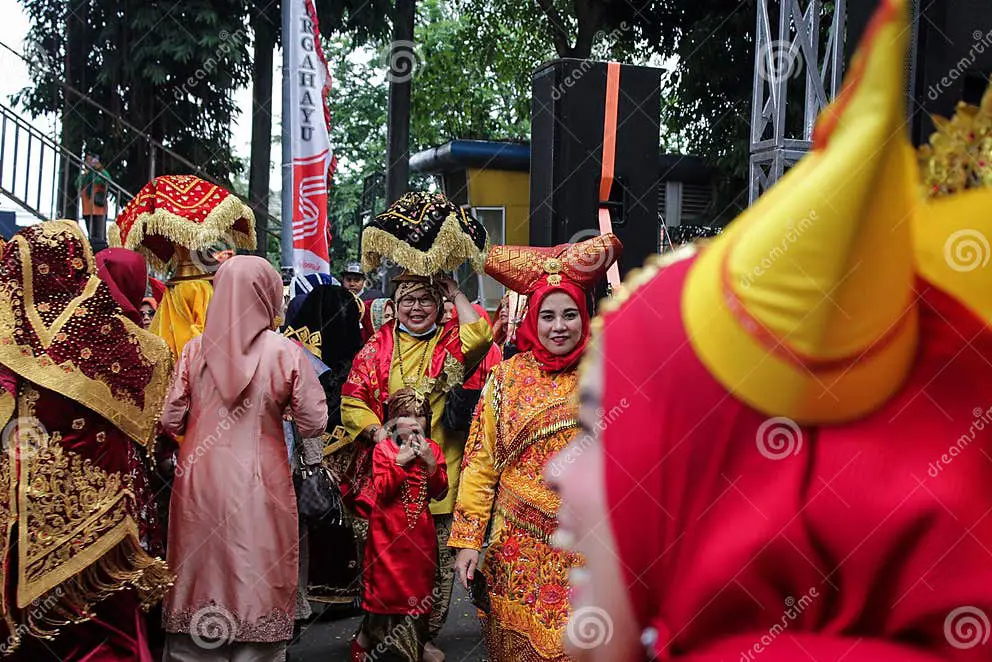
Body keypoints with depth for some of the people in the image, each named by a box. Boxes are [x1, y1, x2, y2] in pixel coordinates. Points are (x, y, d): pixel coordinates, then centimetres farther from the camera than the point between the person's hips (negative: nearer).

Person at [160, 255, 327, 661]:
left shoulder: (196, 349, -2)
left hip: (201, 481, 2)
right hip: (259, 486, -2)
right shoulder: (286, 352, -8)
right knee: (258, 579, 7)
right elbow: (314, 426, -5)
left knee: (201, 570, 13)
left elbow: (170, 422, 1)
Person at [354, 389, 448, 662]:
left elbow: (440, 492, 0)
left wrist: (431, 463, -13)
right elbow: (381, 491, -13)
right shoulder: (383, 449, -4)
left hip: (421, 533, 3)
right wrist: (400, 461, -19)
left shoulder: (433, 449, 6)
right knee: (387, 586, 1)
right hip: (389, 532, -3)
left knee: (418, 587, 7)